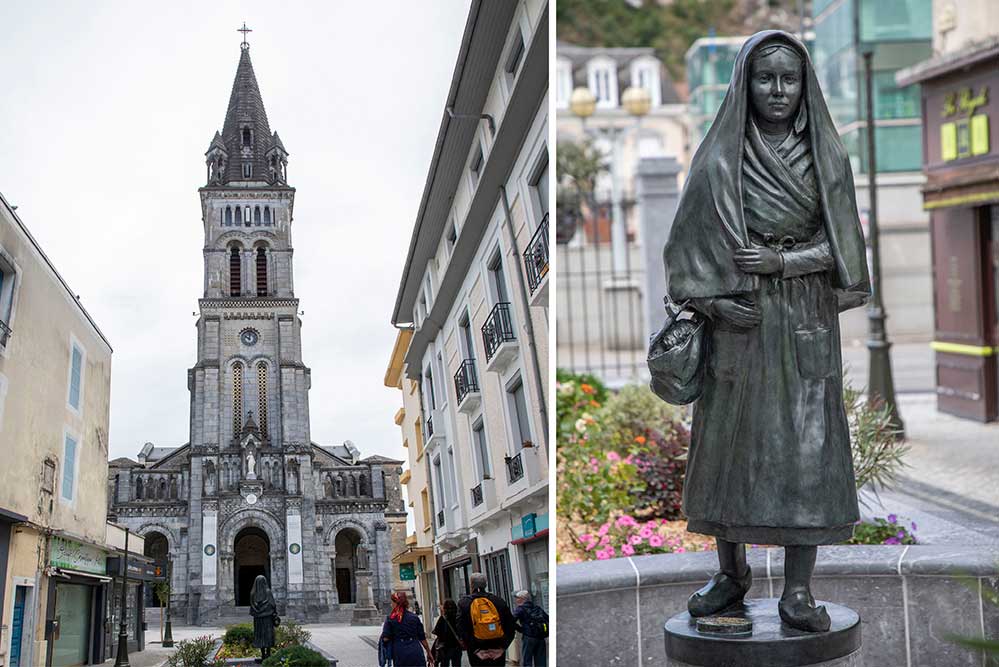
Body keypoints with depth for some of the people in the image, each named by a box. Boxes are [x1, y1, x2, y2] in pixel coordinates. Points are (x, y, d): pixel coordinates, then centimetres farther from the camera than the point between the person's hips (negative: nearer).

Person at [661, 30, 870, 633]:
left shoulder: (828, 157, 4)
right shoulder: (719, 157, 1)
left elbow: (842, 243, 2)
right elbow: (691, 241, 1)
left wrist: (782, 260, -14)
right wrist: (713, 300, -13)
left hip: (807, 323, 1)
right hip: (739, 321, 0)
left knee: (806, 447, -2)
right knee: (730, 441, 5)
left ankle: (798, 590, 5)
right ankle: (732, 571, 22)